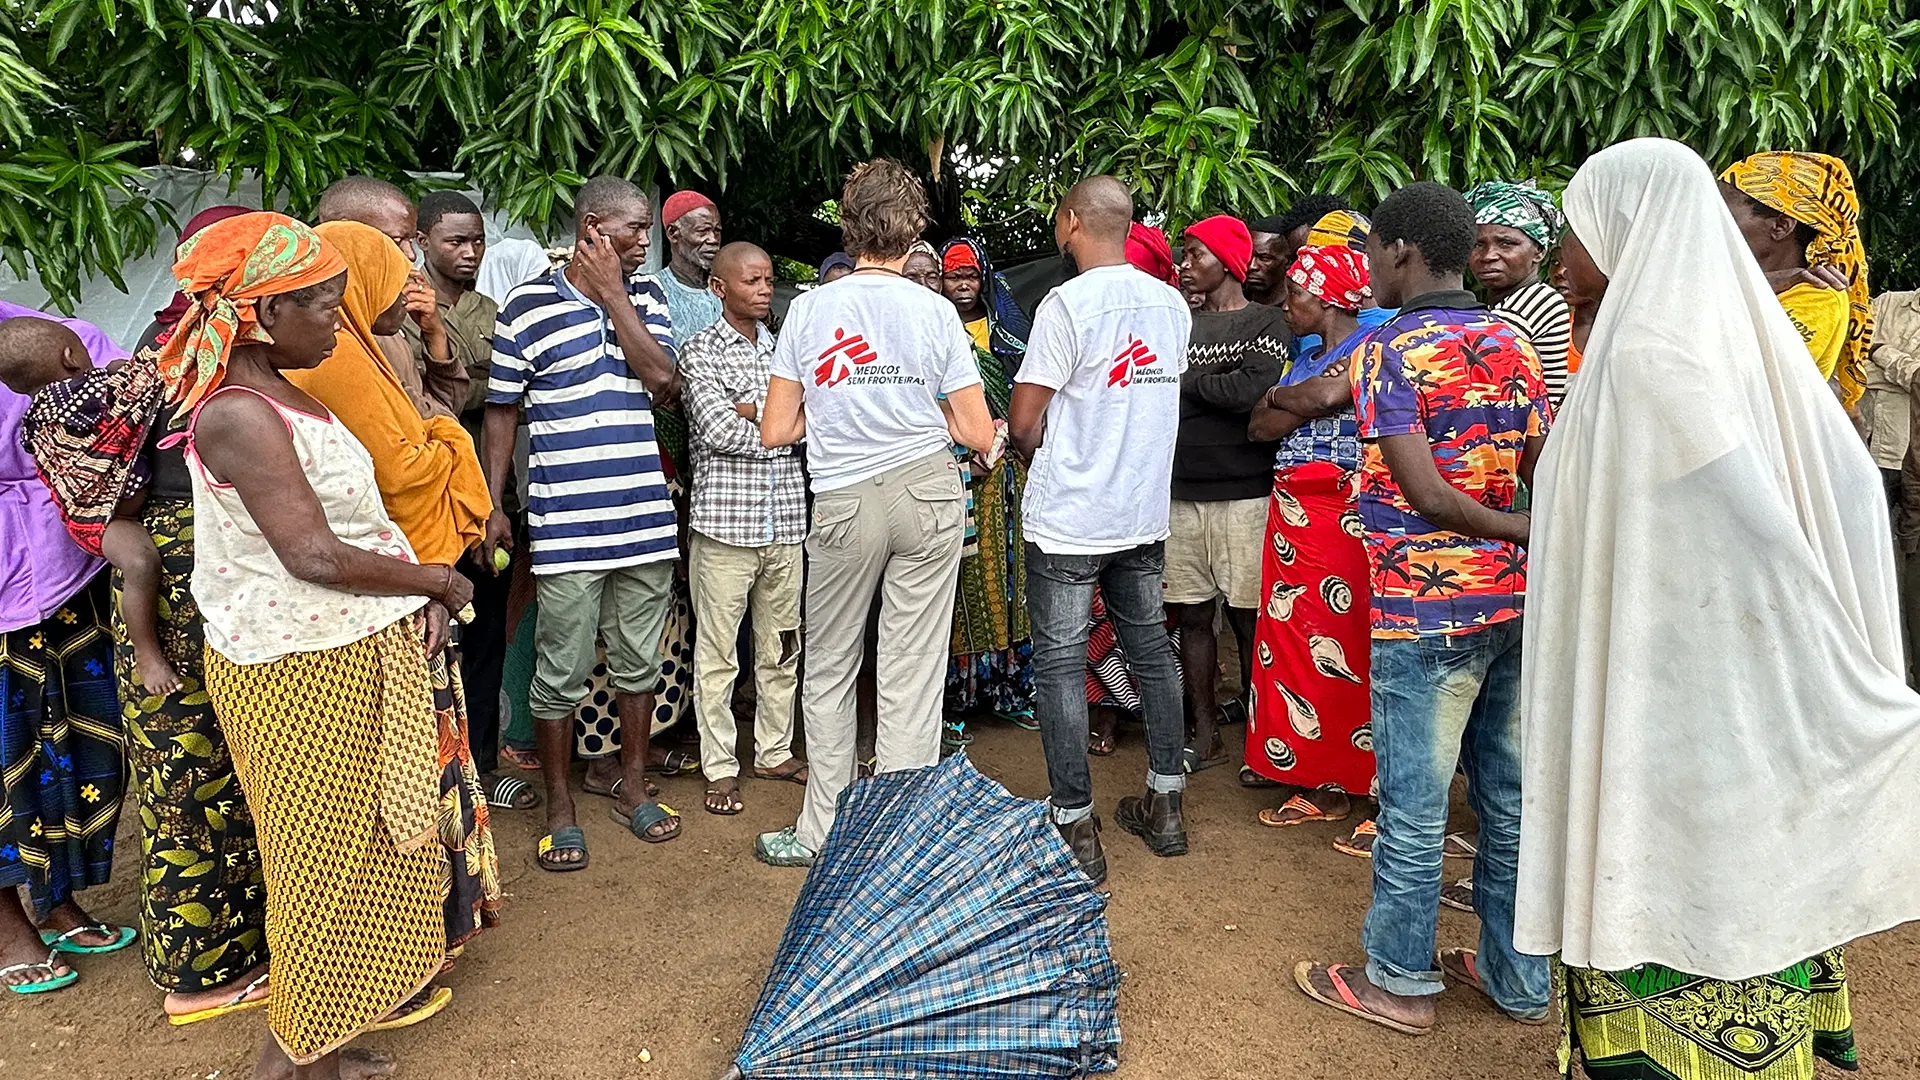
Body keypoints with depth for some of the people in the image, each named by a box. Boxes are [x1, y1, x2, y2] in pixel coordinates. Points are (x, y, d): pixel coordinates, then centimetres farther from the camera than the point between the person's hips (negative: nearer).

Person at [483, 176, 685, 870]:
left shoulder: (643, 297, 8)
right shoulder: (527, 306, -3)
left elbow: (664, 383, -7)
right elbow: (502, 412, 2)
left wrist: (613, 297, -8)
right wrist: (493, 506, -1)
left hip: (646, 518, 4)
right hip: (566, 526, -4)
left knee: (639, 661, 15)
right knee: (561, 673, 5)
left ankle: (630, 780, 33)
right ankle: (559, 807, 21)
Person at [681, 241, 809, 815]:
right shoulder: (701, 350, 0)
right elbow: (716, 433, -12)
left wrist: (748, 411, -7)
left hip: (786, 520, 5)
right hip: (725, 518, -5)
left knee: (782, 644, 12)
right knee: (718, 651, 0)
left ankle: (775, 751, 26)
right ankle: (720, 767, 11)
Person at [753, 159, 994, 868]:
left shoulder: (809, 308, 0)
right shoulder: (936, 312, -1)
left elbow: (775, 432, 1)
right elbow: (978, 435, 0)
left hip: (844, 503, 0)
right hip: (929, 493, 0)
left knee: (829, 671, 15)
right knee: (913, 675, 5)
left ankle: (822, 831, 24)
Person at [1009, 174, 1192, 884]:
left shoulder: (1068, 304, -15)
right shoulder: (1172, 304, 6)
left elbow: (1023, 425, -14)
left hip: (1068, 520, -7)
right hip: (1145, 513, 7)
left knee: (1060, 664, 2)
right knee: (1151, 649, 15)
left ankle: (1075, 826, 8)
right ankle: (1165, 805, 26)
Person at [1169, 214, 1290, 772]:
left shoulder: (1266, 323, 1)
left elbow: (1252, 390, -16)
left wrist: (1187, 380, -5)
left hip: (1243, 495, -5)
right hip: (1182, 493, 5)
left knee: (1248, 619, 1)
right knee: (1192, 616, 7)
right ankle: (1205, 736, 16)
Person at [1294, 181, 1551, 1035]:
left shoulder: (1387, 349, -11)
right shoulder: (1512, 344, 8)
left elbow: (1429, 496, -17)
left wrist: (1532, 536, -6)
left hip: (1425, 611, -7)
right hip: (1513, 599, 7)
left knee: (1415, 805, 5)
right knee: (1511, 796, 15)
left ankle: (1399, 982, 20)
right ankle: (1521, 978, 29)